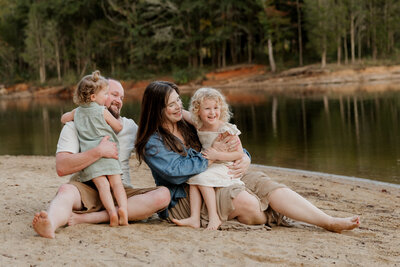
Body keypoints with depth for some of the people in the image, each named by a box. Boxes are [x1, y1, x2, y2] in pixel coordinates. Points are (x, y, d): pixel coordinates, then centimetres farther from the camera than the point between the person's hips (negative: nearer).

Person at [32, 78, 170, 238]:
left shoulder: (130, 127, 19)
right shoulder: (74, 127, 6)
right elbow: (61, 168, -8)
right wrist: (99, 152, -16)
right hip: (85, 189, -3)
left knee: (163, 195, -24)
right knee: (66, 190, -35)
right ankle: (50, 225, -70)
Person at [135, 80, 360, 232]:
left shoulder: (189, 127, 15)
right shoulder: (153, 143, -5)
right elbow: (176, 172, -23)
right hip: (183, 199, -7)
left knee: (262, 183, -17)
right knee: (243, 200, -32)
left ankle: (329, 221, -24)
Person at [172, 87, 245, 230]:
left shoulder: (226, 129, -16)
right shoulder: (199, 126, 2)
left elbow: (239, 153, -15)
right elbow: (186, 115, 22)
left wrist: (217, 155, -23)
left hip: (225, 166, -7)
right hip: (207, 166, 7)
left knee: (202, 177, -25)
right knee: (193, 179, -15)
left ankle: (214, 217, -24)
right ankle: (194, 218, -21)